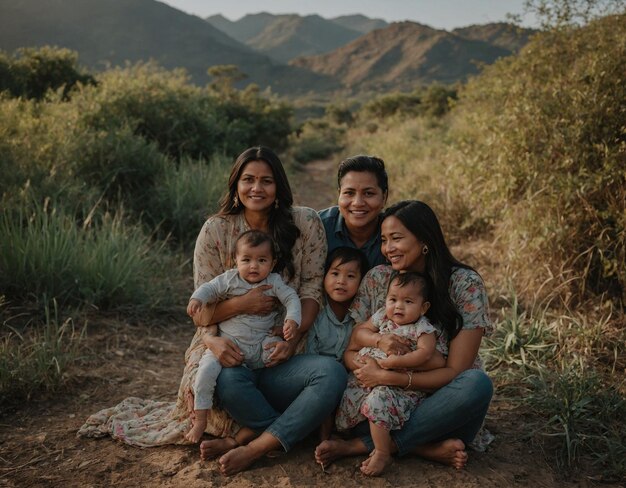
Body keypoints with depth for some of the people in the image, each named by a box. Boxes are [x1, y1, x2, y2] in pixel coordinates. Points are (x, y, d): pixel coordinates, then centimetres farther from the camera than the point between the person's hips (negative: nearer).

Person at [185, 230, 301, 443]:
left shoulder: (274, 282, 1)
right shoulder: (230, 279, 1)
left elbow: (291, 298, -3)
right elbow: (209, 288, 0)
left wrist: (292, 320, -22)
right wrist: (196, 299, -22)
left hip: (260, 344, 1)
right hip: (228, 341, -1)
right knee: (207, 369, -20)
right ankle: (200, 419, -6)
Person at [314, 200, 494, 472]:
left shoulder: (464, 284, -11)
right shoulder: (377, 278, -2)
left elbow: (455, 371, -14)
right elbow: (350, 351, -3)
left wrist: (388, 378, -24)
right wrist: (379, 340, -26)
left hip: (443, 407, -2)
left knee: (477, 383, -33)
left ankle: (363, 444, -24)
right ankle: (430, 449, -20)